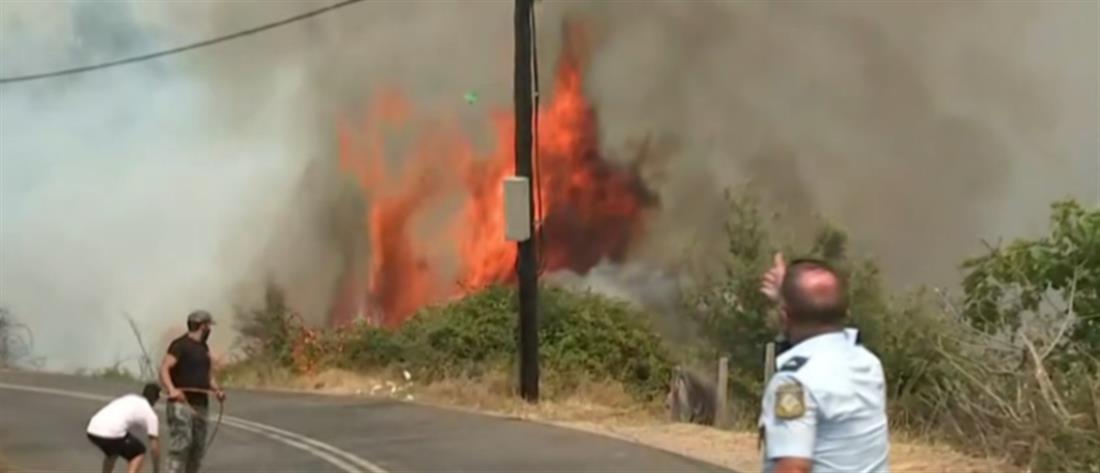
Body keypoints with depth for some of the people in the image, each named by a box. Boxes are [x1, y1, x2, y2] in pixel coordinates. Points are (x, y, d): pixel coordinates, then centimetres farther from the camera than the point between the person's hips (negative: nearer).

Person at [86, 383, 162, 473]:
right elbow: (154, 446, 14)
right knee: (139, 453, 16)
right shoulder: (150, 414, 13)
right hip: (111, 433, -7)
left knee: (113, 450, 36)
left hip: (92, 430, 7)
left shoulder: (129, 399, 30)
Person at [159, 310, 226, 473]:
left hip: (200, 405, 8)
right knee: (181, 445, -15)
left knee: (198, 448, 9)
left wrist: (217, 390, 3)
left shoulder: (204, 348, 18)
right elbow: (164, 369, -19)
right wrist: (171, 389, -37)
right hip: (181, 404, -8)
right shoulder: (180, 345, -8)